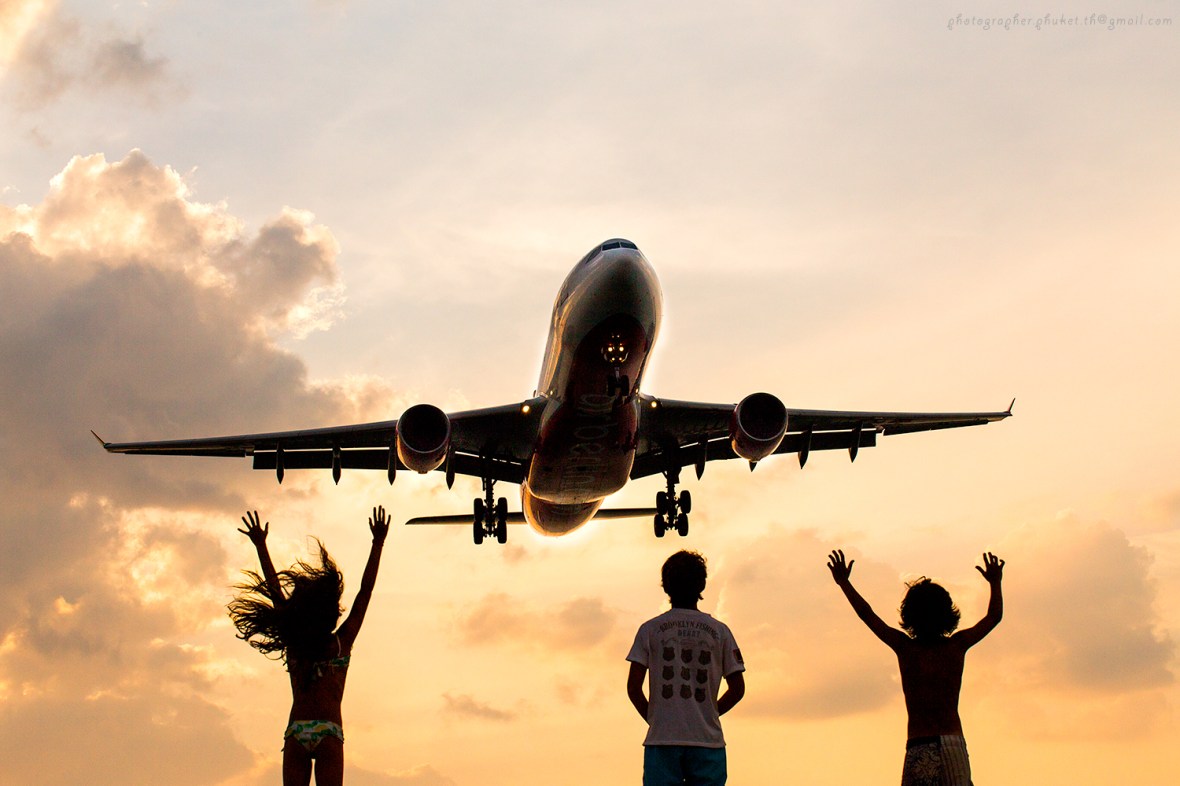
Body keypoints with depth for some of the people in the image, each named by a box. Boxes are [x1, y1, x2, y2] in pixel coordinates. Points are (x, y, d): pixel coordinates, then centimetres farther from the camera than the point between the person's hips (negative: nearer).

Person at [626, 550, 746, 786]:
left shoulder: (650, 630, 3)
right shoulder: (719, 631, 6)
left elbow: (633, 688, -2)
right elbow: (737, 689, 5)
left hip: (662, 740, -1)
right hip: (708, 739, 1)